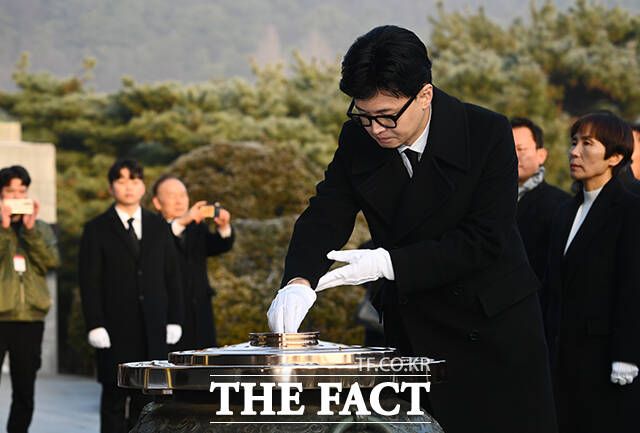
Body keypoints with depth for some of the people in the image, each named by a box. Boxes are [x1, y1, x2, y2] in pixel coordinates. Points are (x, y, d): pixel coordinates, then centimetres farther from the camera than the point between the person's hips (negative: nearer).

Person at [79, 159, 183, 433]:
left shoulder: (158, 227, 13)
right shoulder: (97, 230, 4)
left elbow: (172, 276, 12)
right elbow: (90, 283, -1)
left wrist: (174, 320, 5)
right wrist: (95, 326, -9)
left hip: (153, 329, 3)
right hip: (116, 331, -3)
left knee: (147, 397, 2)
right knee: (115, 397, -1)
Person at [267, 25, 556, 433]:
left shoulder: (488, 133, -17)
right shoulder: (357, 140, -4)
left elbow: (484, 239, -21)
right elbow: (325, 217, -7)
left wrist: (389, 263, -28)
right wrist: (299, 281, -28)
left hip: (494, 327, -3)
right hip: (411, 328, 3)